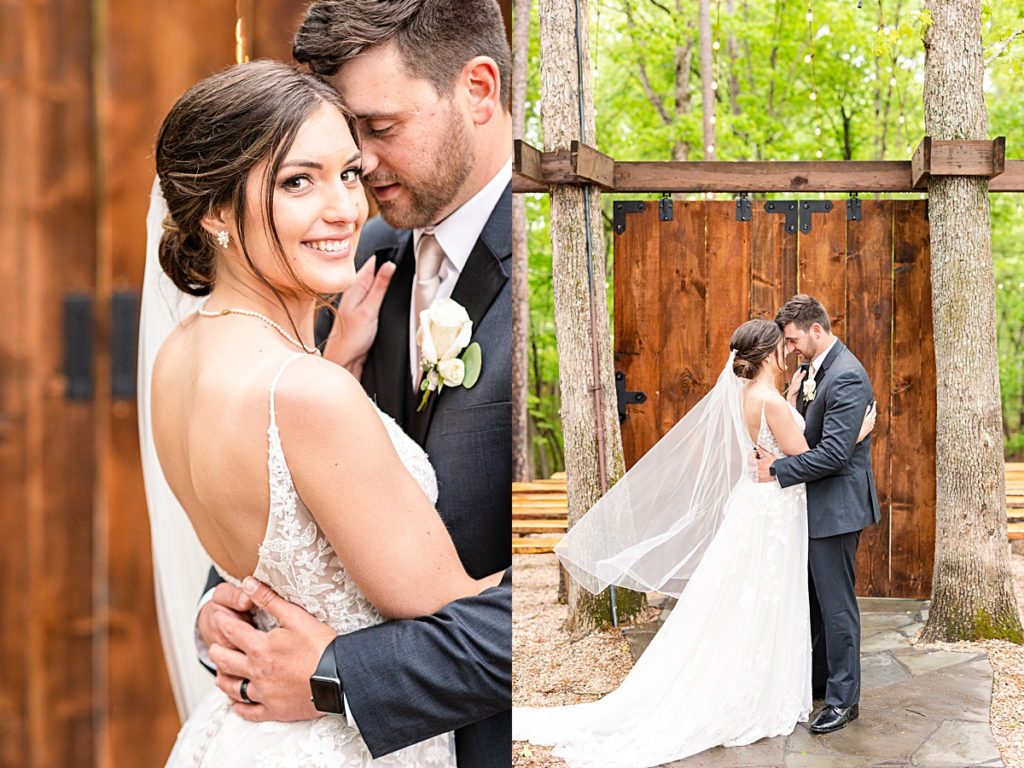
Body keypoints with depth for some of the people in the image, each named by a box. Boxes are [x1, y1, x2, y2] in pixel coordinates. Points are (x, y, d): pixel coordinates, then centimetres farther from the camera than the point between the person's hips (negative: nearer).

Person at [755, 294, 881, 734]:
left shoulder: (846, 377, -21)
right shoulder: (816, 369, 10)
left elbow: (834, 452, -26)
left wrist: (778, 470, -20)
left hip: (836, 506, -10)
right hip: (816, 504, 10)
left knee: (836, 603, 0)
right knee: (815, 597, 18)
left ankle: (843, 699, 12)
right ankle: (819, 679, 32)